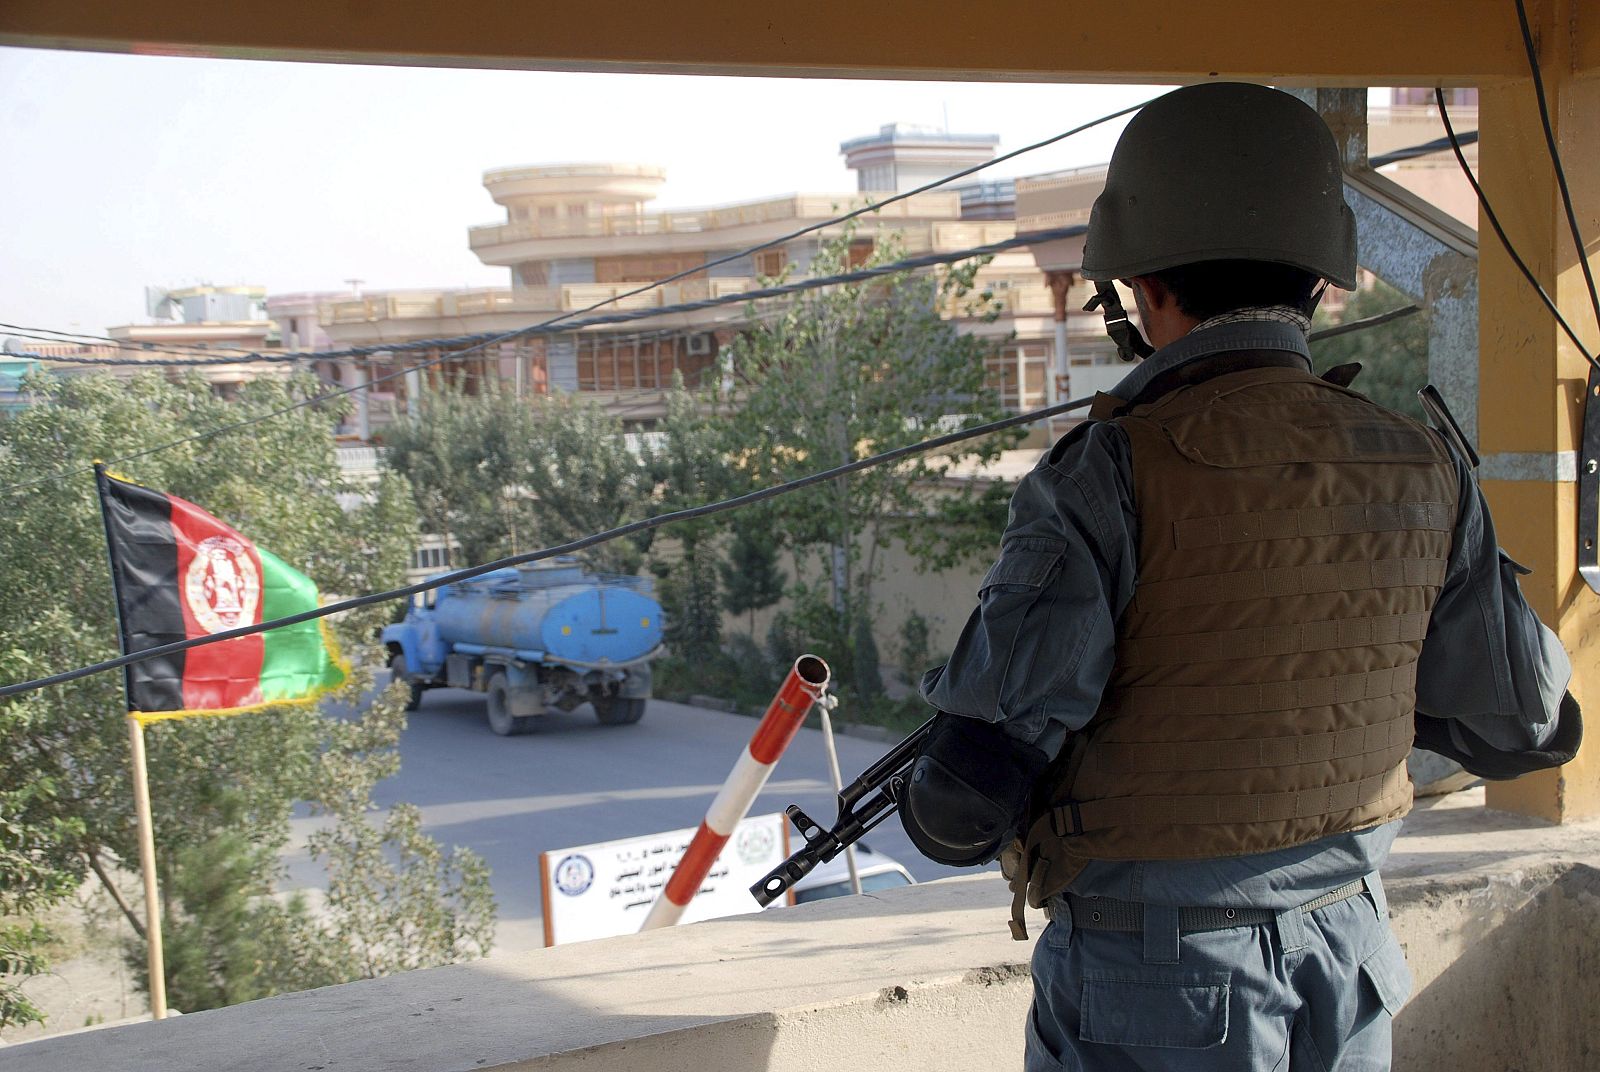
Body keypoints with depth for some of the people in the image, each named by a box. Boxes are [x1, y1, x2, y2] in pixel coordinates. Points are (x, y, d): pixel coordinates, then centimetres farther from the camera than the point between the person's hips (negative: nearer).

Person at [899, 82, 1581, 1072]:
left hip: (1153, 986, -5)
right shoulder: (1422, 471, -4)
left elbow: (974, 787, -21)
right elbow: (1530, 726, 7)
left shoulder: (1112, 474, -21)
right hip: (1348, 968, 5)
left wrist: (938, 813, 2)